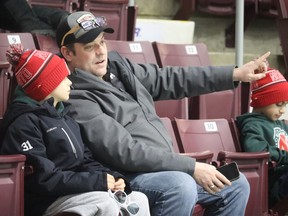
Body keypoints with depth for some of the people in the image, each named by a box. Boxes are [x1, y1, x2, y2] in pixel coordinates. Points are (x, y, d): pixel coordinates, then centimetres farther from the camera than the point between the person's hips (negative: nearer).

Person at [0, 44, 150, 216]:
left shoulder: (62, 115, 18)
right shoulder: (24, 124, -13)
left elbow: (84, 160, 15)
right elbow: (44, 179, -21)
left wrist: (113, 177, -6)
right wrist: (98, 181, -20)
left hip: (74, 192, 9)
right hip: (45, 201, -9)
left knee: (139, 200, -5)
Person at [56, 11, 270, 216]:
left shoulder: (116, 65, 11)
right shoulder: (77, 100, -17)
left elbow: (167, 80, 15)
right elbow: (125, 152, -23)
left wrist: (234, 74, 11)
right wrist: (192, 167, -24)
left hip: (166, 167, 10)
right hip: (129, 177, -9)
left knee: (236, 185, 9)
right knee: (181, 186, -35)